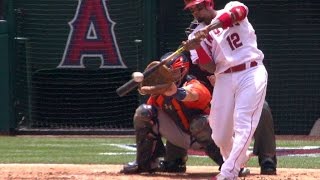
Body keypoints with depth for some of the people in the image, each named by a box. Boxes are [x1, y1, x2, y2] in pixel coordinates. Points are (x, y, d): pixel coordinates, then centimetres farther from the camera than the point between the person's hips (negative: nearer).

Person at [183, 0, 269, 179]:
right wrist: (197, 47, -16)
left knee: (243, 124, -18)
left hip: (251, 73, -4)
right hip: (224, 79, 4)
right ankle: (238, 160, 31)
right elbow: (211, 68, 1)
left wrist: (209, 28, -35)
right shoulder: (197, 35, 10)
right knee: (220, 135, 3)